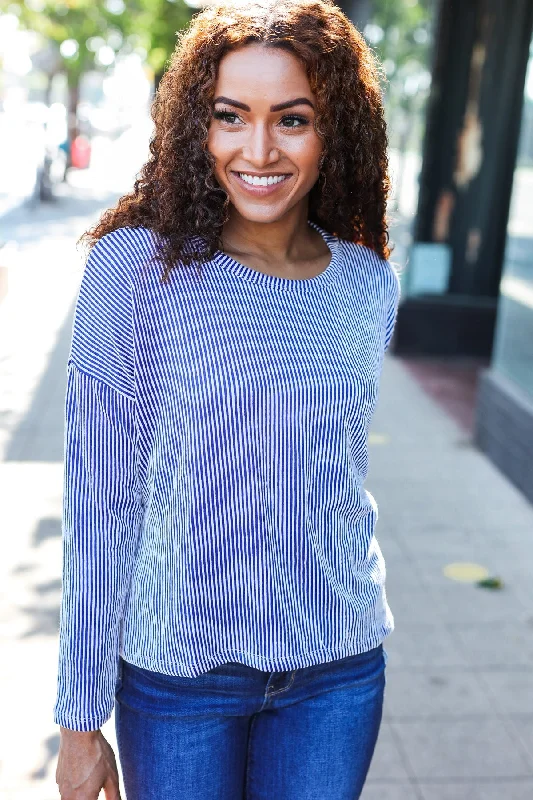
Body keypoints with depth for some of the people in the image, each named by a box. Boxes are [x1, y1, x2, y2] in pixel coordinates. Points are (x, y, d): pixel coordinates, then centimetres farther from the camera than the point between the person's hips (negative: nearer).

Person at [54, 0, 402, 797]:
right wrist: (81, 718, -7)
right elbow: (99, 503, -12)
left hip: (340, 670, 3)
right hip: (178, 671, -3)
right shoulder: (134, 267, -14)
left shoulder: (369, 285, -3)